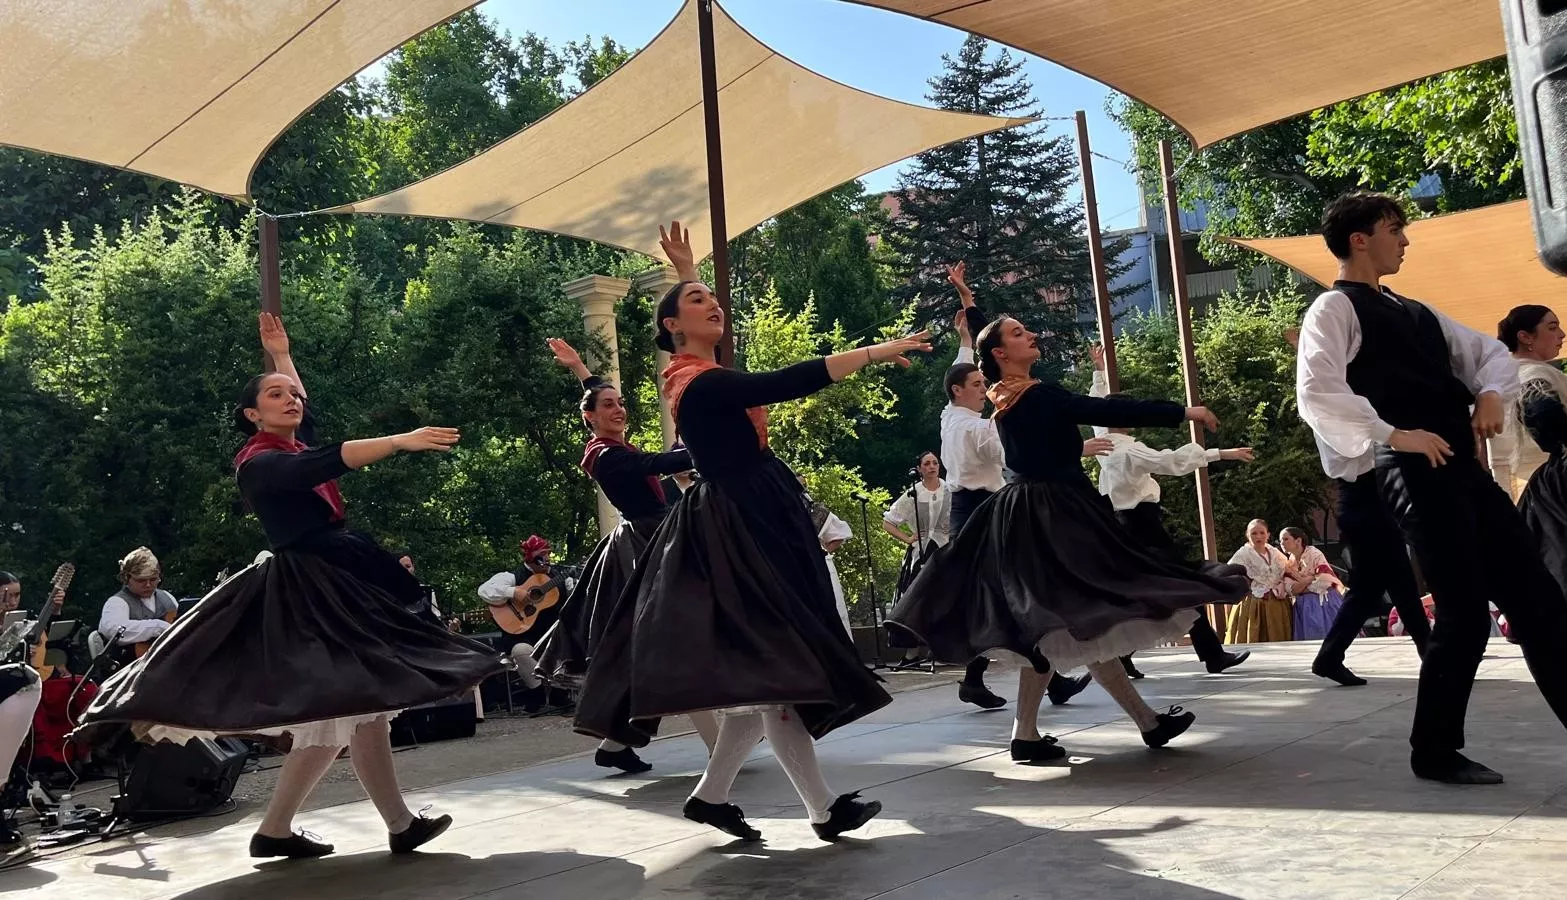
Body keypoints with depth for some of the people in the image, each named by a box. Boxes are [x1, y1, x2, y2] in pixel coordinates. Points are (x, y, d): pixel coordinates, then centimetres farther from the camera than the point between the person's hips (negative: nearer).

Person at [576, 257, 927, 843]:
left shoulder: (695, 377, 16)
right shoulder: (702, 383, -14)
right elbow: (787, 383, -25)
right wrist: (877, 352, -24)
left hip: (748, 521, 11)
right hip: (740, 526, -11)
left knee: (763, 668, 11)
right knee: (771, 666, -8)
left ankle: (711, 795, 18)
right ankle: (823, 808, -3)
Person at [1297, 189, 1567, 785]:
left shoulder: (1411, 311, 23)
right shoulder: (1334, 309, -3)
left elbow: (1491, 353, 26)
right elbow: (1316, 395, -19)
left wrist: (1491, 394, 4)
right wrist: (1395, 434, -20)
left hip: (1464, 467, 8)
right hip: (1417, 473, -8)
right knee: (1466, 612, -5)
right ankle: (1435, 751, 11)